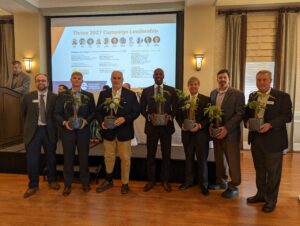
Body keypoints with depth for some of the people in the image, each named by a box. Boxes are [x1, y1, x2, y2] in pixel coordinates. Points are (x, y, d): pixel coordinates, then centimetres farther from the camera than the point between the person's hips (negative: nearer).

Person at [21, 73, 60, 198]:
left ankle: (52, 181, 33)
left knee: (51, 158, 13)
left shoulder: (54, 97, -3)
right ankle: (33, 185, 23)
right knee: (32, 160, 4)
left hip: (49, 131, 0)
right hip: (33, 131, 1)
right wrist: (30, 124, 12)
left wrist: (53, 126, 1)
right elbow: (23, 113, 14)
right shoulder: (28, 97, 2)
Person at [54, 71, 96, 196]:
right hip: (67, 130, 0)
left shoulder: (89, 96, 4)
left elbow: (93, 112, 5)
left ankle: (85, 181, 25)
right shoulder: (63, 95, 4)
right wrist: (64, 122, -14)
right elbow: (57, 113, 3)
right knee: (68, 157, 8)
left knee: (84, 157, 9)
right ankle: (67, 184, 22)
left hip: (83, 130, 0)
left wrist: (86, 121, -13)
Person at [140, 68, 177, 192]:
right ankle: (151, 180, 22)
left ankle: (165, 181, 23)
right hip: (151, 126, 1)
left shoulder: (171, 90, 4)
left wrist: (170, 116, -15)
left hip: (166, 126, 0)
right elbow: (142, 108, 6)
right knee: (150, 154, 8)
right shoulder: (146, 91, 6)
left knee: (166, 154, 8)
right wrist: (149, 116, -13)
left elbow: (175, 107, 4)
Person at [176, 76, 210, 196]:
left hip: (201, 134, -3)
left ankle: (203, 184, 20)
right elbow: (178, 115, 10)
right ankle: (188, 181, 31)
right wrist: (182, 125, -9)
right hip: (187, 134, 3)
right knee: (188, 159, 15)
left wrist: (200, 125, -19)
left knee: (202, 160, 5)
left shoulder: (206, 99, -2)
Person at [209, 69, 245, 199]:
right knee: (219, 159, 15)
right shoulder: (213, 93, 11)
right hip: (216, 132, 5)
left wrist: (226, 128, -21)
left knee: (232, 161, 4)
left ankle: (233, 187, 18)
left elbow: (240, 114, -13)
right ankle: (221, 181, 32)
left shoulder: (237, 94, -7)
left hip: (230, 133, -5)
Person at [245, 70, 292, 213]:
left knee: (272, 171, 7)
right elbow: (247, 113, 14)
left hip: (273, 140, -5)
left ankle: (271, 200, 23)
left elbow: (287, 116, -12)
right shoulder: (252, 96, 10)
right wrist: (248, 121, -7)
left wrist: (270, 124, -24)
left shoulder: (282, 96, -6)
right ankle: (261, 194, 35)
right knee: (259, 169, 18)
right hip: (256, 139, 5)